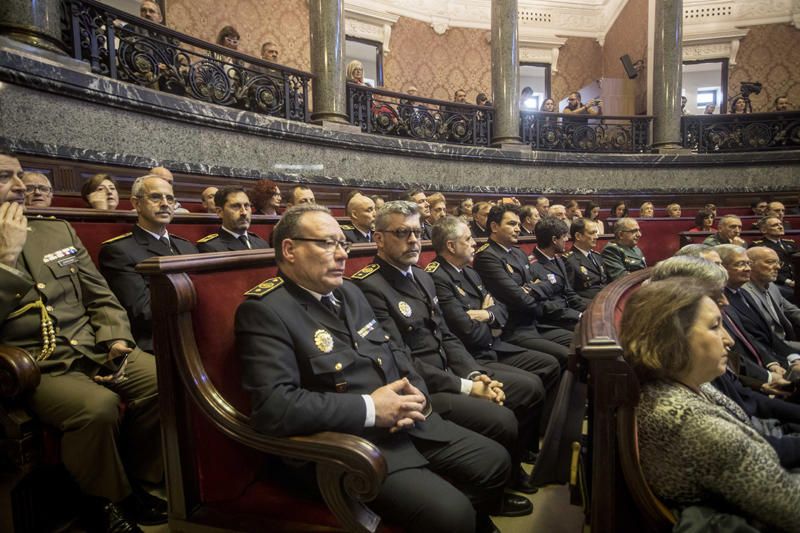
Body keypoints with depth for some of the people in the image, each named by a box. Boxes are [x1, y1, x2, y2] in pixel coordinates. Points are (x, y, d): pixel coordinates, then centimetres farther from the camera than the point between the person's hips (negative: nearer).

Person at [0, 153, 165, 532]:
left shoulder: (58, 231, 14)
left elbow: (101, 297, 13)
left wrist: (116, 340, -4)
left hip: (94, 350, 4)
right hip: (35, 368, -4)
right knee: (98, 405, -32)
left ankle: (135, 483, 3)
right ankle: (104, 502, -3)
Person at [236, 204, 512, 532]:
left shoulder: (348, 291, 12)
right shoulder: (264, 310, -14)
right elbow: (273, 407, -25)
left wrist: (415, 393, -4)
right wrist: (370, 408, -20)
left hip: (408, 423, 8)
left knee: (495, 462, 6)